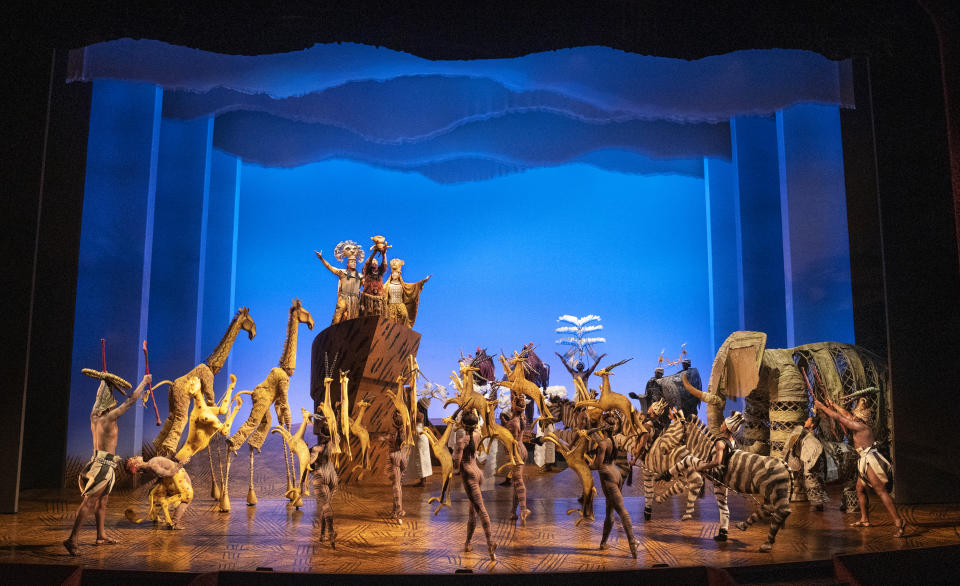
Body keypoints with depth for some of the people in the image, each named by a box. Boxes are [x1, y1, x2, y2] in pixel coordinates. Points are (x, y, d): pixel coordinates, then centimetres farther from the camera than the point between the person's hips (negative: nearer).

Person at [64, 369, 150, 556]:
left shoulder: (94, 416, 6)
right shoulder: (109, 417, -14)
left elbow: (99, 398, 25)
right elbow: (131, 400, -10)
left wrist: (104, 380, 36)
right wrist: (144, 382, 0)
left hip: (97, 462, 9)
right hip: (104, 465, -9)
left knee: (102, 501, 17)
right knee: (89, 502, -12)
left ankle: (101, 536, 26)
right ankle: (72, 539, -15)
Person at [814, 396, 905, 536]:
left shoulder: (859, 426, -13)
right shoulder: (860, 425, 12)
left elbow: (838, 417, -10)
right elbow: (846, 414, 28)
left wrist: (822, 406, -3)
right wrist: (833, 405, 31)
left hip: (871, 460, -10)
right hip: (866, 462, 10)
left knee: (881, 491, -14)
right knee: (860, 488, 16)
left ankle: (898, 522, -18)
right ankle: (864, 519, 22)